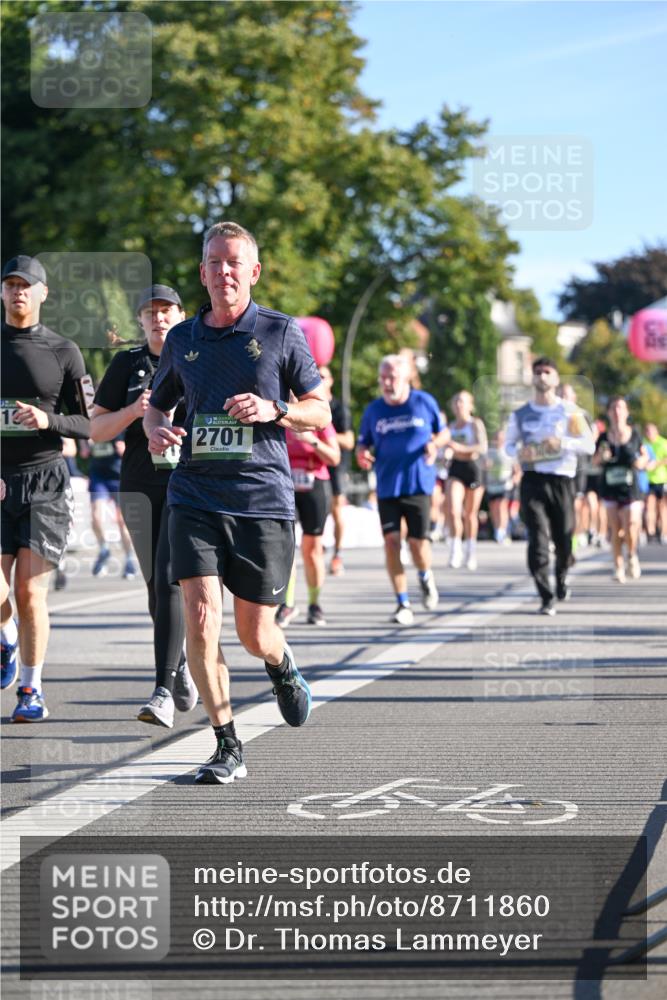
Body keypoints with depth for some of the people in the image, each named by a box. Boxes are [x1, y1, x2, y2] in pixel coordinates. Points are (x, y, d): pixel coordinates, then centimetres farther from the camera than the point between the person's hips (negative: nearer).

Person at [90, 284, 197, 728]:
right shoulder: (126, 364, 8)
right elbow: (96, 429, 6)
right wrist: (133, 412, -12)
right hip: (139, 487, 4)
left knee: (169, 580, -17)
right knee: (156, 586, 10)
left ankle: (164, 691, -23)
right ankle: (180, 665, 33)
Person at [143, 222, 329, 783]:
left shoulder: (281, 332, 3)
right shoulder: (182, 339, 10)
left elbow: (320, 411, 7)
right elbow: (157, 404, 23)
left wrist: (273, 410, -14)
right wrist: (156, 431, -1)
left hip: (264, 500, -2)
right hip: (196, 498, 2)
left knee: (255, 636, 3)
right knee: (200, 616, -15)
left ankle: (281, 665, 42)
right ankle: (228, 748, -5)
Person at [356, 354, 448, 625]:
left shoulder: (424, 402, 0)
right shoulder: (373, 410, 4)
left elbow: (443, 431, 13)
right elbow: (362, 443, 12)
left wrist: (435, 443, -10)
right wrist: (362, 454, -12)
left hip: (419, 484, -2)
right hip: (387, 488, 2)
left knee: (417, 541, -7)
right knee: (391, 542, -8)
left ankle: (426, 579, 28)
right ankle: (403, 604, 2)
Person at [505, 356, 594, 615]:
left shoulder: (570, 411, 3)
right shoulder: (521, 414, 7)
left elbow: (589, 446, 0)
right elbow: (509, 444, 18)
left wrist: (563, 442, -17)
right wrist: (519, 452, -6)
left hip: (561, 479, 0)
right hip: (532, 480, 0)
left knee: (564, 538, 6)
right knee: (538, 539, -12)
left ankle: (561, 578, 38)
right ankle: (546, 598, -11)